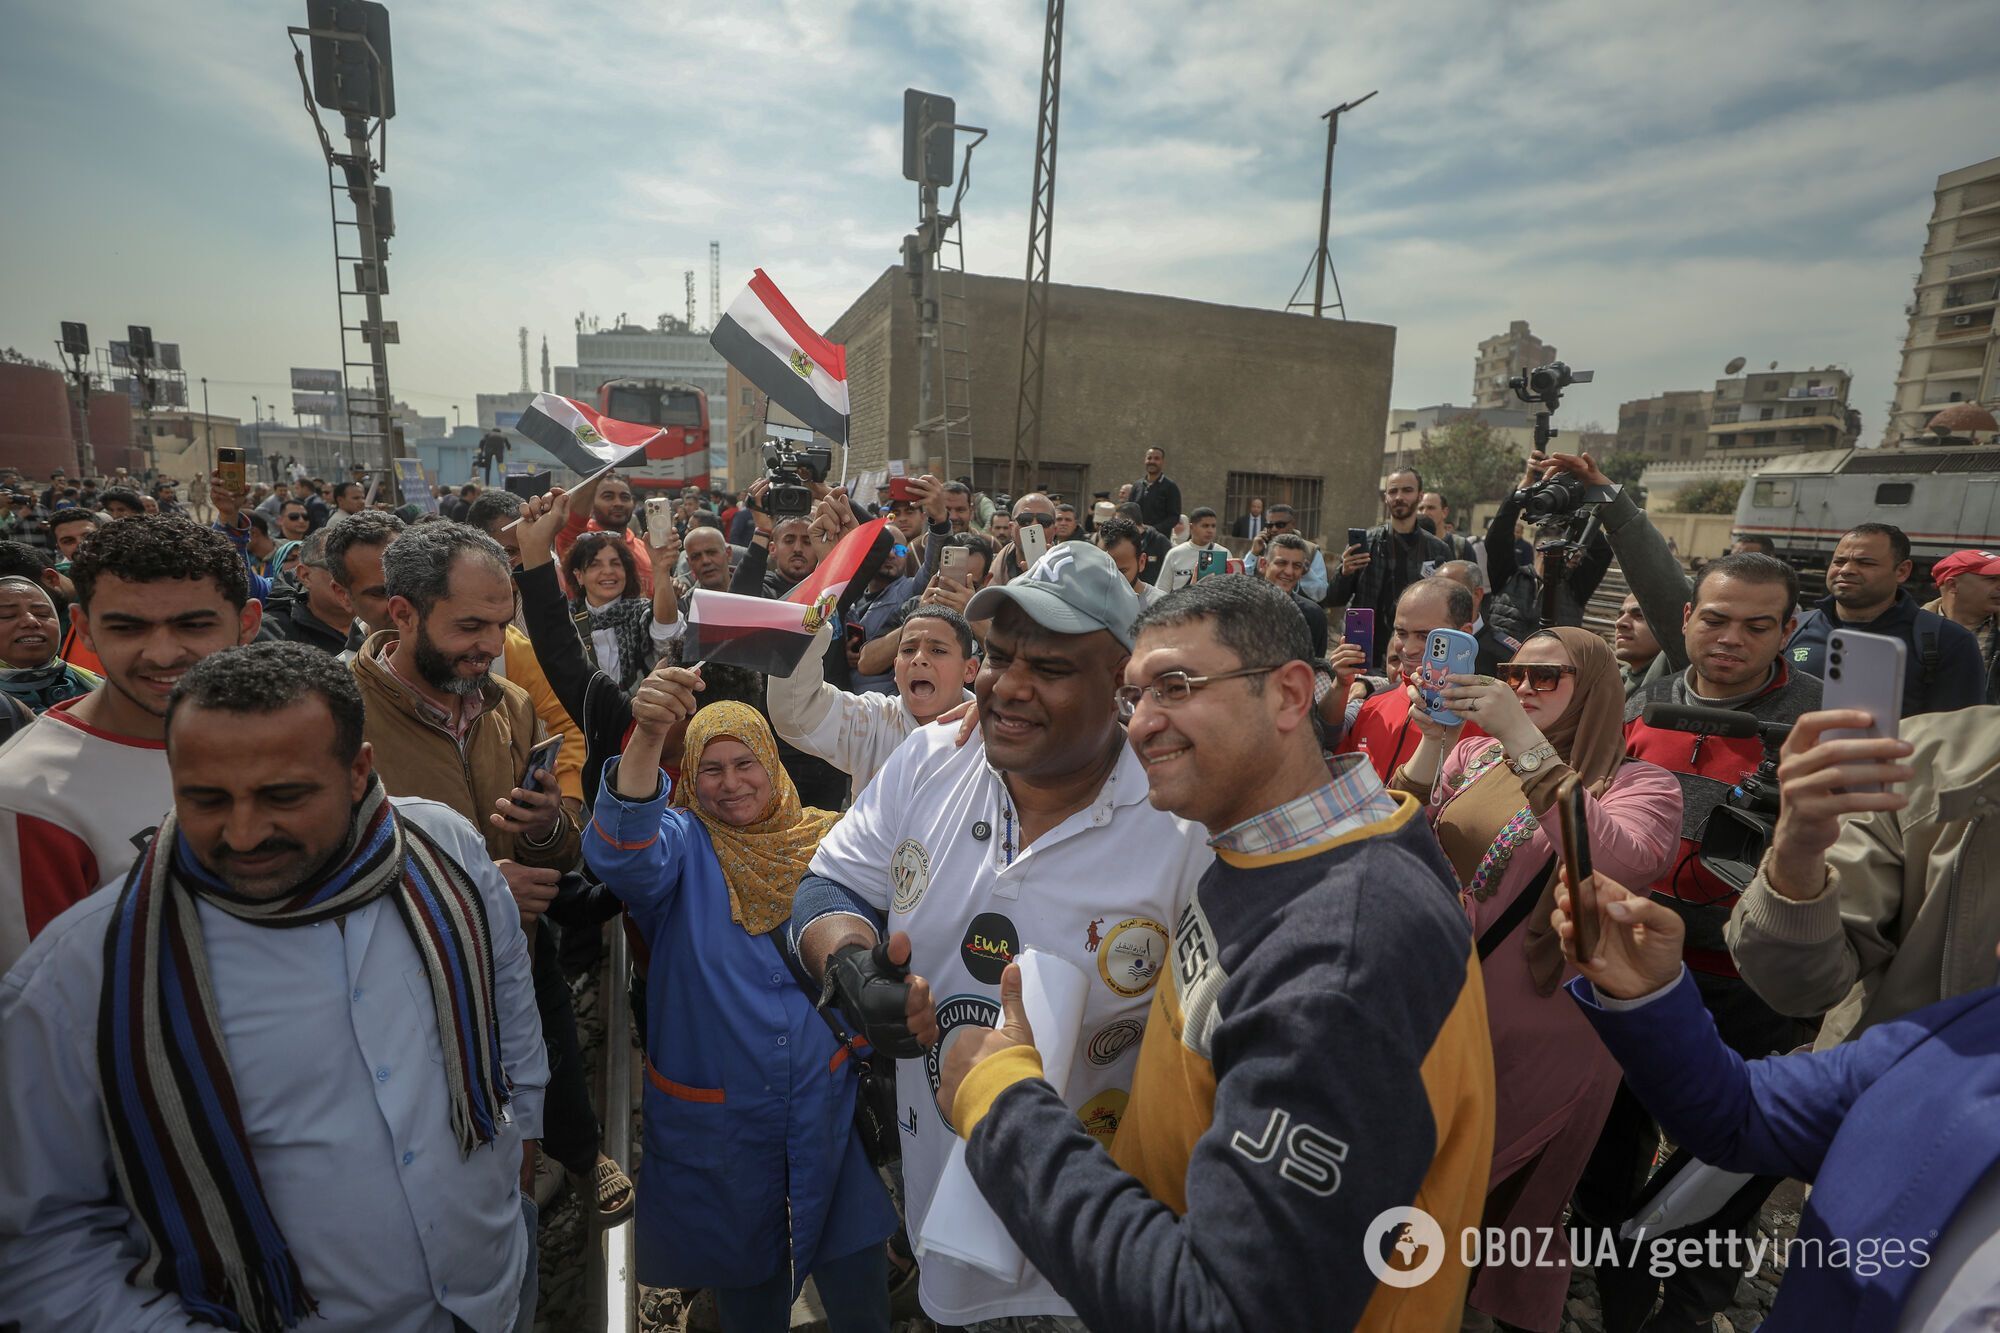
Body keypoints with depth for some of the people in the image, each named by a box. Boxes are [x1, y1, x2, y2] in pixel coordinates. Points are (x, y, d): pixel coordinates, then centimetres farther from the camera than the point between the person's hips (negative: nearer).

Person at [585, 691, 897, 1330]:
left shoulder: (827, 840, -3)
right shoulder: (684, 844, -8)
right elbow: (624, 851, -32)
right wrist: (647, 734, -48)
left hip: (831, 1107, 1)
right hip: (718, 1121, -1)